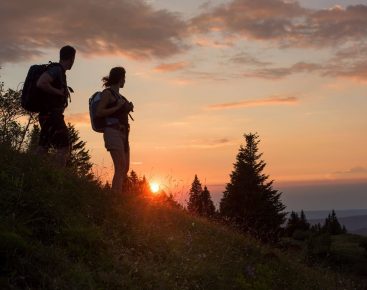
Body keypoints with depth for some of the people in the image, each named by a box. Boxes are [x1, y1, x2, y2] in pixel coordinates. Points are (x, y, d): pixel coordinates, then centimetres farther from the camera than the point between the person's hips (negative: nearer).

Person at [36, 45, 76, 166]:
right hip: (51, 115, -10)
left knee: (42, 148, 10)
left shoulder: (59, 71, 16)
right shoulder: (57, 70, -13)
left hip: (47, 115, 10)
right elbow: (41, 83, -28)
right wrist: (60, 92, -18)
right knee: (64, 147, -10)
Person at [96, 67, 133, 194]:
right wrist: (117, 107, -13)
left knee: (125, 169, 7)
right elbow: (98, 113, -12)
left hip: (122, 134, 9)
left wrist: (128, 108, 13)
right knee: (120, 168, -17)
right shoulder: (107, 93, -3)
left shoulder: (118, 95, 21)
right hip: (113, 132, -9)